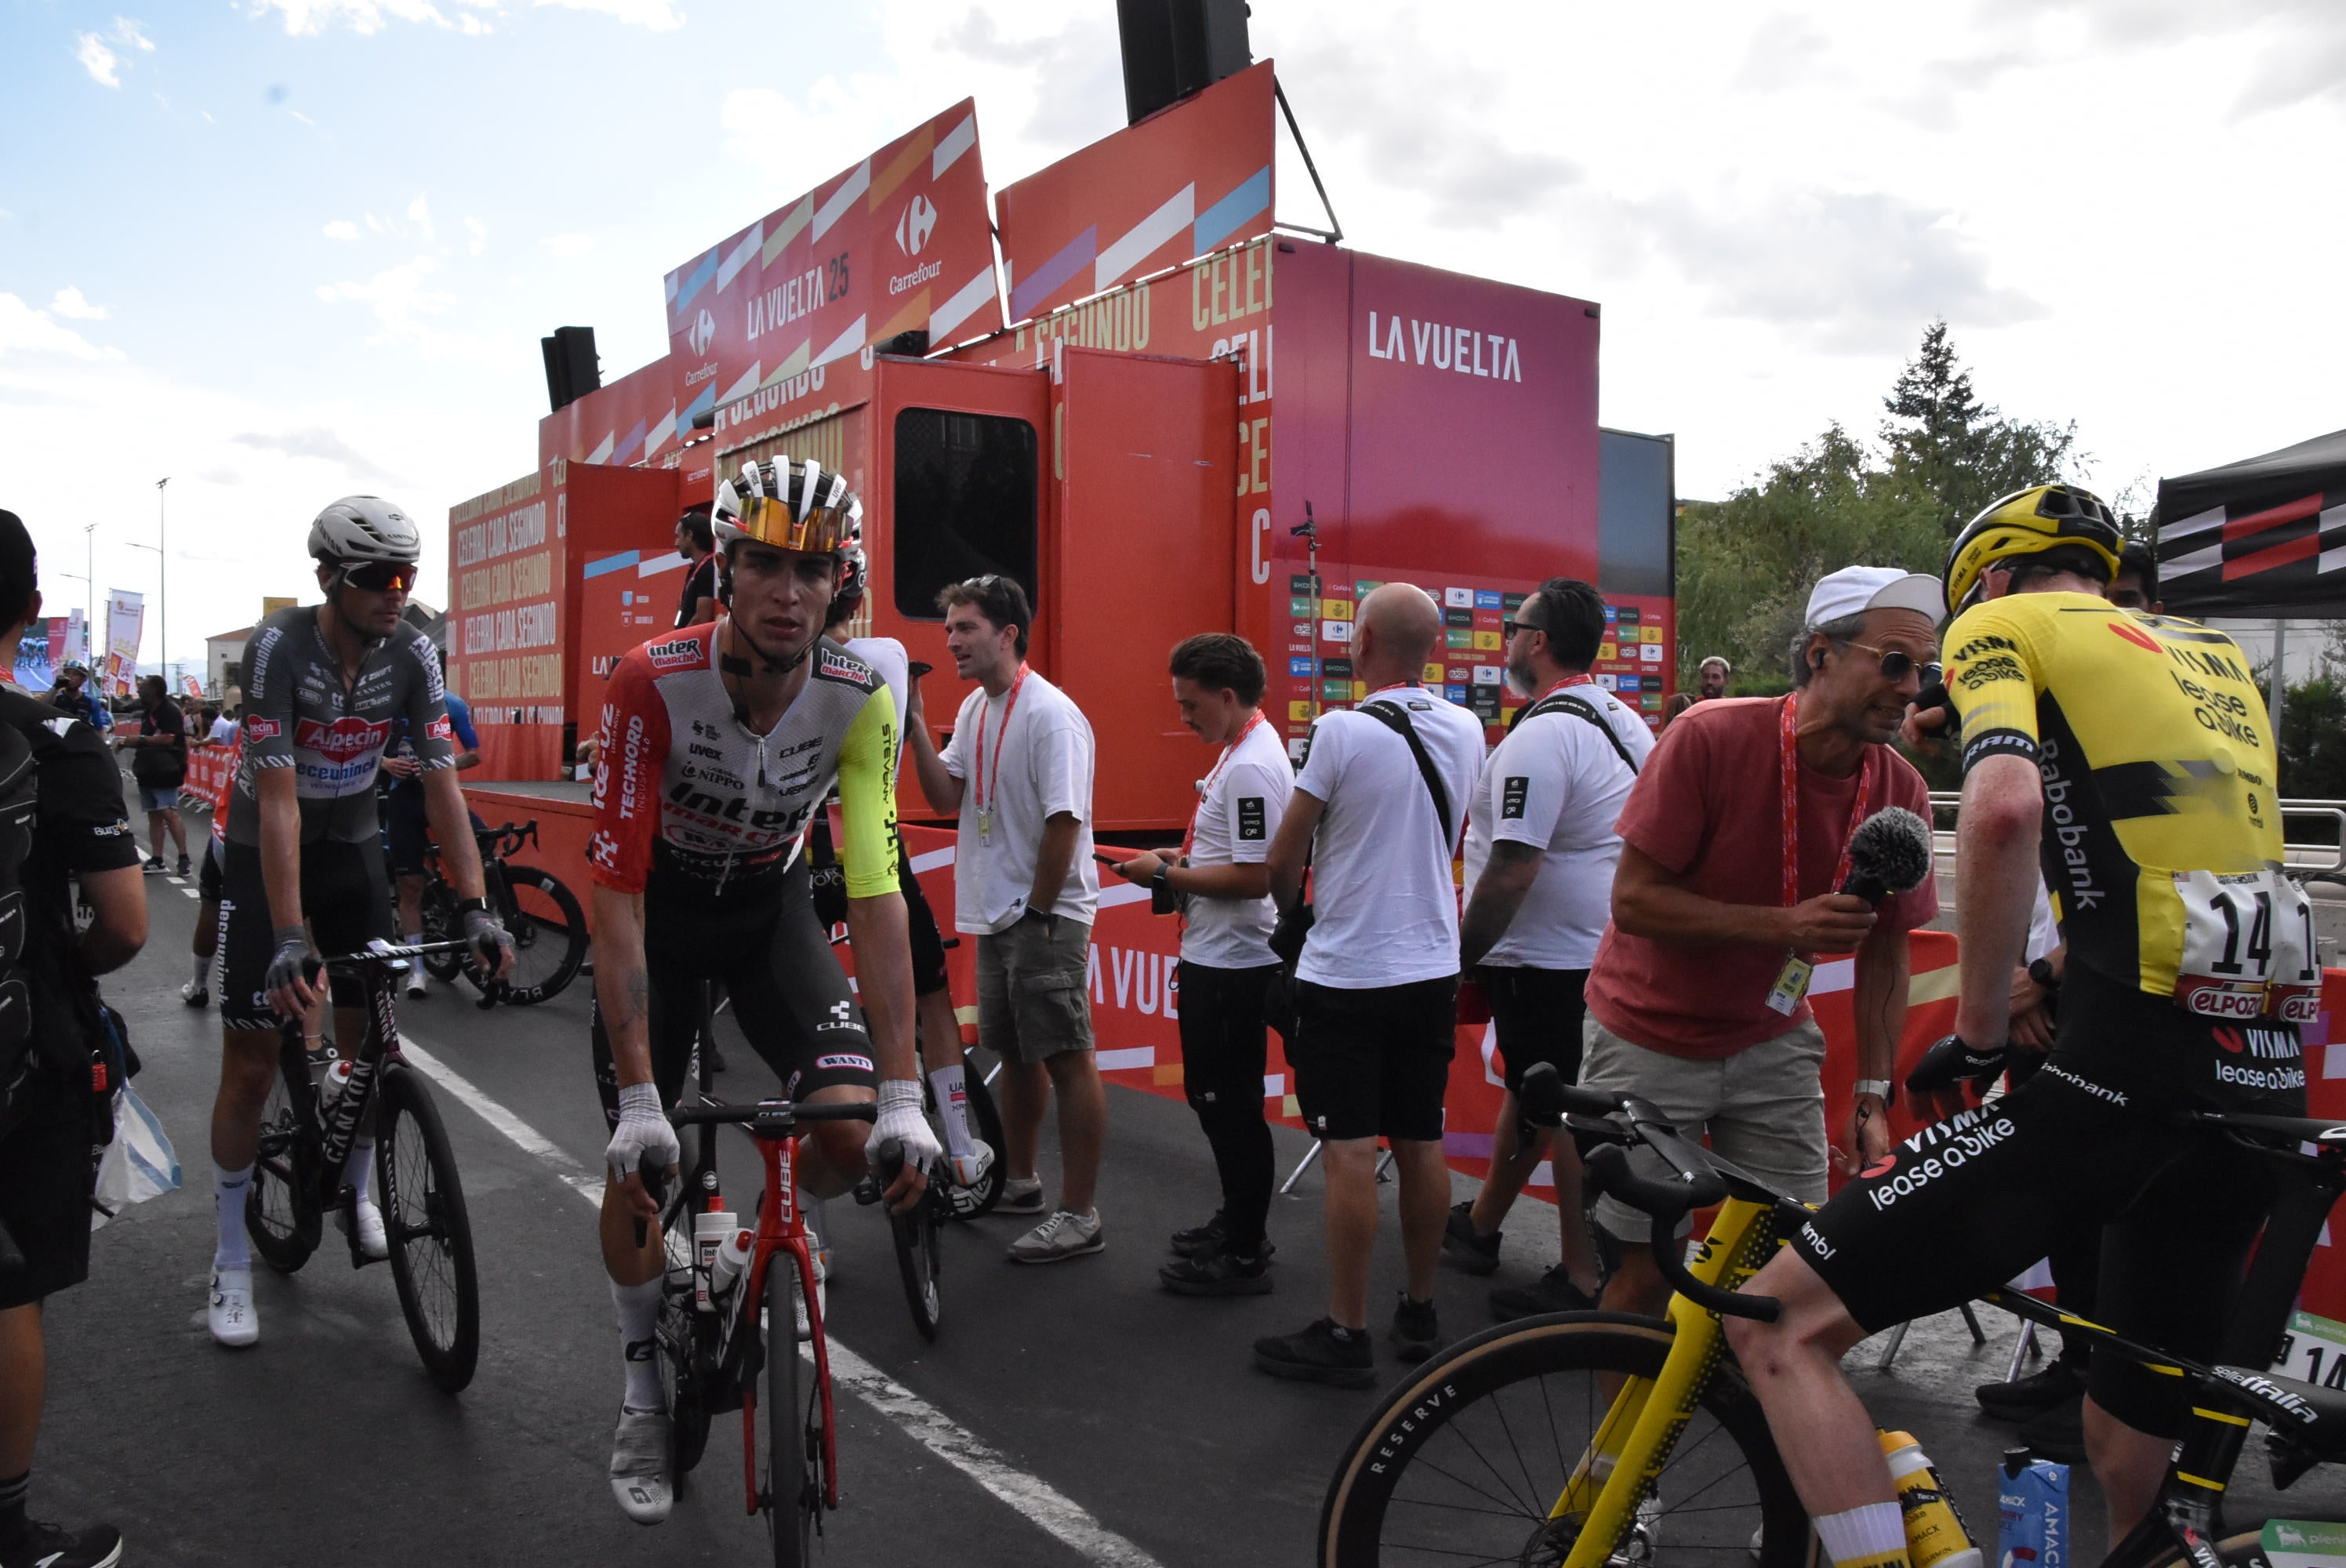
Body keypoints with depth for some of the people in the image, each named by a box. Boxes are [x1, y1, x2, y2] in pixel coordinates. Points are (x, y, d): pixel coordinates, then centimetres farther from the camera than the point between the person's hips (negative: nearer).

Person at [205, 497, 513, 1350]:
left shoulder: (411, 654, -15)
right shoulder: (279, 645, -25)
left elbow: (442, 784, -16)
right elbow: (278, 799, -31)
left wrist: (477, 909, -25)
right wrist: (288, 939, -37)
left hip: (351, 844, 3)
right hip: (264, 851, -3)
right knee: (250, 1064, -3)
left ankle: (357, 1192, 29)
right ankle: (231, 1262, 11)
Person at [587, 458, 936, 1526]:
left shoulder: (860, 699, -24)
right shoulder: (652, 684, -29)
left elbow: (876, 894, -25)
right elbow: (616, 897, -29)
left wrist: (903, 1095, -30)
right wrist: (638, 1095, -33)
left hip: (770, 906, 1)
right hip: (659, 907, -1)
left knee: (849, 1132, -18)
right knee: (637, 1169, 1)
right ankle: (643, 1393, 27)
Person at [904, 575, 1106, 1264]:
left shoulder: (1051, 715, -17)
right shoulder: (975, 708, 11)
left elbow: (1064, 820, -19)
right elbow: (946, 798, 9)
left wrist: (1040, 913, -15)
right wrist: (915, 728, -2)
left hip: (1047, 917, -9)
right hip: (995, 915, 9)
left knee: (1067, 1059, -4)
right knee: (1014, 1054, 19)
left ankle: (1079, 1215, 3)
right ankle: (1019, 1182, 35)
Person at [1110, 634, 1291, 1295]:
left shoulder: (1253, 767, -20)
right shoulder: (1238, 751, 12)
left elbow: (1254, 876, -26)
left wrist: (1166, 874, -16)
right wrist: (1177, 868, 8)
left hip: (1234, 965, -11)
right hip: (1212, 958, 11)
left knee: (1231, 1105, -1)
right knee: (1213, 1096, 20)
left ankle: (1244, 1257, 10)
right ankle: (1236, 1221, 35)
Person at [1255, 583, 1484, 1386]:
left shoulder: (1343, 731, -16)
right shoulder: (1466, 730, 2)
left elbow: (1284, 858, -7)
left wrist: (1287, 900, 12)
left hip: (1347, 973, -6)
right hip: (1432, 967, 6)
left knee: (1350, 1153, -2)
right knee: (1421, 1144, 13)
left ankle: (1345, 1334, 5)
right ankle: (1419, 1312, 26)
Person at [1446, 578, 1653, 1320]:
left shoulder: (1541, 736, -21)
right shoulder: (1626, 720, 9)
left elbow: (1512, 869, -26)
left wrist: (1461, 954, -14)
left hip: (1548, 958, -10)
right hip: (1610, 944, 10)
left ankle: (1583, 1280, 10)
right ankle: (1480, 1225, 37)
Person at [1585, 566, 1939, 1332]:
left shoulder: (1902, 793, -8)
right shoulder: (1710, 737, -22)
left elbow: (1884, 951, 2)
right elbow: (1633, 900, -21)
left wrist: (1874, 1094, -2)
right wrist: (1785, 927, -31)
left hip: (1772, 1044, 4)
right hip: (1651, 1039, -4)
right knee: (1647, 1268, 3)